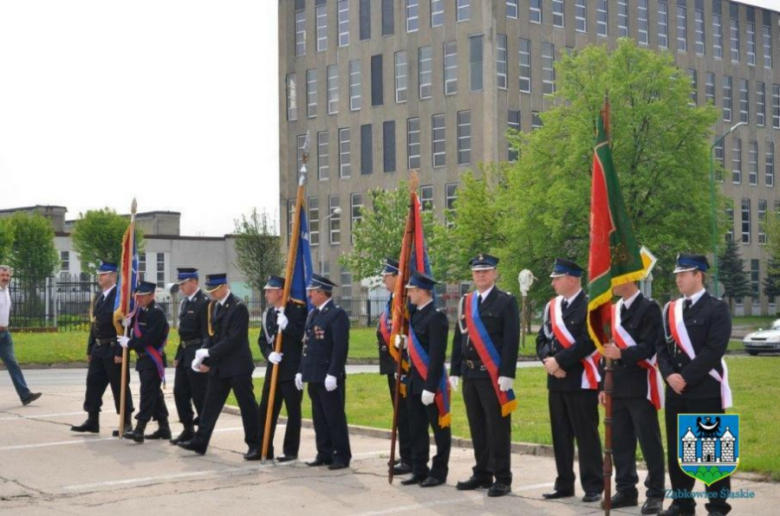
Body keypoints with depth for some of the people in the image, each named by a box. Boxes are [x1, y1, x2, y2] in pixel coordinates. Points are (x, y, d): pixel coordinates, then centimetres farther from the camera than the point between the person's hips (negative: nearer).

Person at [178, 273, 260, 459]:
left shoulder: (238, 307, -14)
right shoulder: (213, 306, 12)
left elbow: (234, 339, -20)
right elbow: (212, 335, 15)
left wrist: (209, 353, -19)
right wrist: (206, 360, 4)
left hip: (237, 366, -8)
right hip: (218, 366, 8)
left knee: (247, 405, -1)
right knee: (211, 403, 8)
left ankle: (255, 445, 6)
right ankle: (200, 442, 13)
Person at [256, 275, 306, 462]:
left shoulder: (298, 310, -8)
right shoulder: (268, 313, 11)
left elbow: (305, 336, -15)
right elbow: (262, 340, 10)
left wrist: (287, 325, -25)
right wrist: (269, 353, -9)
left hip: (292, 369, -6)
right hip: (274, 368, 6)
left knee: (293, 412, 1)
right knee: (266, 410, 7)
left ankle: (291, 451, 9)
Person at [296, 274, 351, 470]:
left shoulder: (337, 314, -12)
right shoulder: (313, 313, 16)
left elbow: (341, 347, -18)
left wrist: (333, 374, -22)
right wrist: (301, 371, 16)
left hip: (329, 377, -8)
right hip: (314, 376, 8)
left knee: (335, 417, -3)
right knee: (319, 417, 11)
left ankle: (342, 456, 4)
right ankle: (324, 454, 18)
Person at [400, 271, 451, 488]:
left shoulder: (436, 317, -15)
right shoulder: (416, 315, 12)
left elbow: (437, 355, -20)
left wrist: (430, 387, -22)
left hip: (431, 382, -9)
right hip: (415, 381, 9)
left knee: (439, 429, 3)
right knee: (417, 429, 12)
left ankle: (439, 472, 10)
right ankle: (419, 470, 20)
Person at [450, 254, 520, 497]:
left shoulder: (506, 301, -4)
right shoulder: (465, 302, 14)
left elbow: (511, 340, -10)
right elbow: (459, 338, 16)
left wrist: (507, 374, -17)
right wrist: (455, 371, 10)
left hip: (494, 374, -6)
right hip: (470, 374, 6)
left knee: (497, 428, -3)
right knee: (477, 427, 11)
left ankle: (502, 478, 2)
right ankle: (482, 474, 20)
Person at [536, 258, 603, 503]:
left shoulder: (589, 306, -10)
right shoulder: (551, 306, 12)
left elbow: (588, 343, -18)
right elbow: (542, 340, 13)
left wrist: (559, 360, -17)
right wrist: (548, 360, -7)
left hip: (581, 380, -7)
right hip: (556, 380, 7)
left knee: (586, 434, -1)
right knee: (561, 435, 11)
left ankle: (593, 486, 5)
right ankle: (564, 484, 19)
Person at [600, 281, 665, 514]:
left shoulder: (649, 308, -7)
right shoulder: (613, 311, 15)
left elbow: (651, 346, -15)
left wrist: (622, 354, -29)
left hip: (641, 387, -7)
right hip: (617, 388, 7)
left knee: (649, 442, -1)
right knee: (620, 442, 9)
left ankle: (655, 493, 6)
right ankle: (626, 490, 18)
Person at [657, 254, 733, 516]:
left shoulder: (717, 308, -5)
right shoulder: (671, 309, 13)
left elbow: (714, 350, -14)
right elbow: (662, 346, 11)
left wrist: (686, 377, -17)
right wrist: (669, 375, -7)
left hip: (706, 391, -6)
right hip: (675, 391, 6)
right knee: (677, 449, 9)